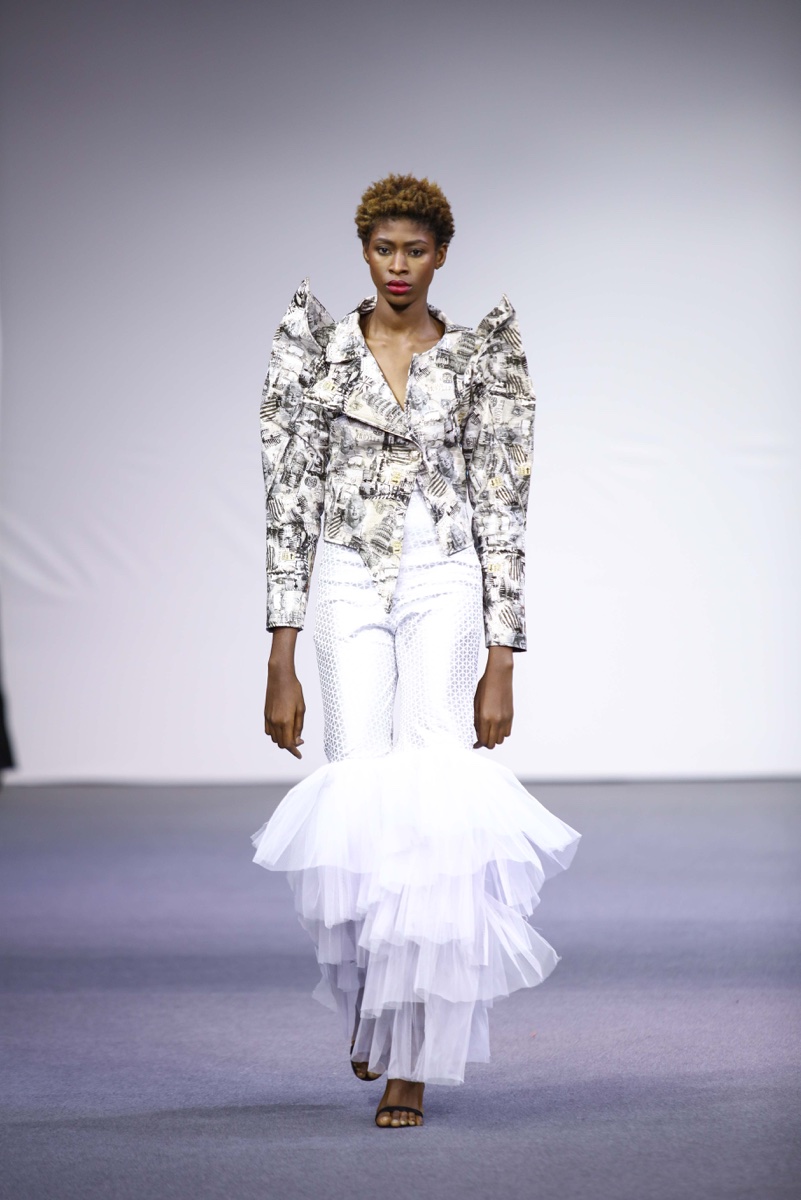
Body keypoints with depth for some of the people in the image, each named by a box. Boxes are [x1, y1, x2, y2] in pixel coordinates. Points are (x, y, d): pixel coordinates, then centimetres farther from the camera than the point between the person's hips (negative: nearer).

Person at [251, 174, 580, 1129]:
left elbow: (501, 513, 2)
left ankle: (414, 1057, -1)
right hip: (351, 592, 1)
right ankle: (371, 1003, 24)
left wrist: (502, 665, -4)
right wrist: (281, 663, -4)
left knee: (435, 802, -8)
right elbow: (292, 503, 1)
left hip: (444, 588, -1)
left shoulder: (480, 360, 3)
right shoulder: (319, 350, 4)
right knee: (361, 794, -6)